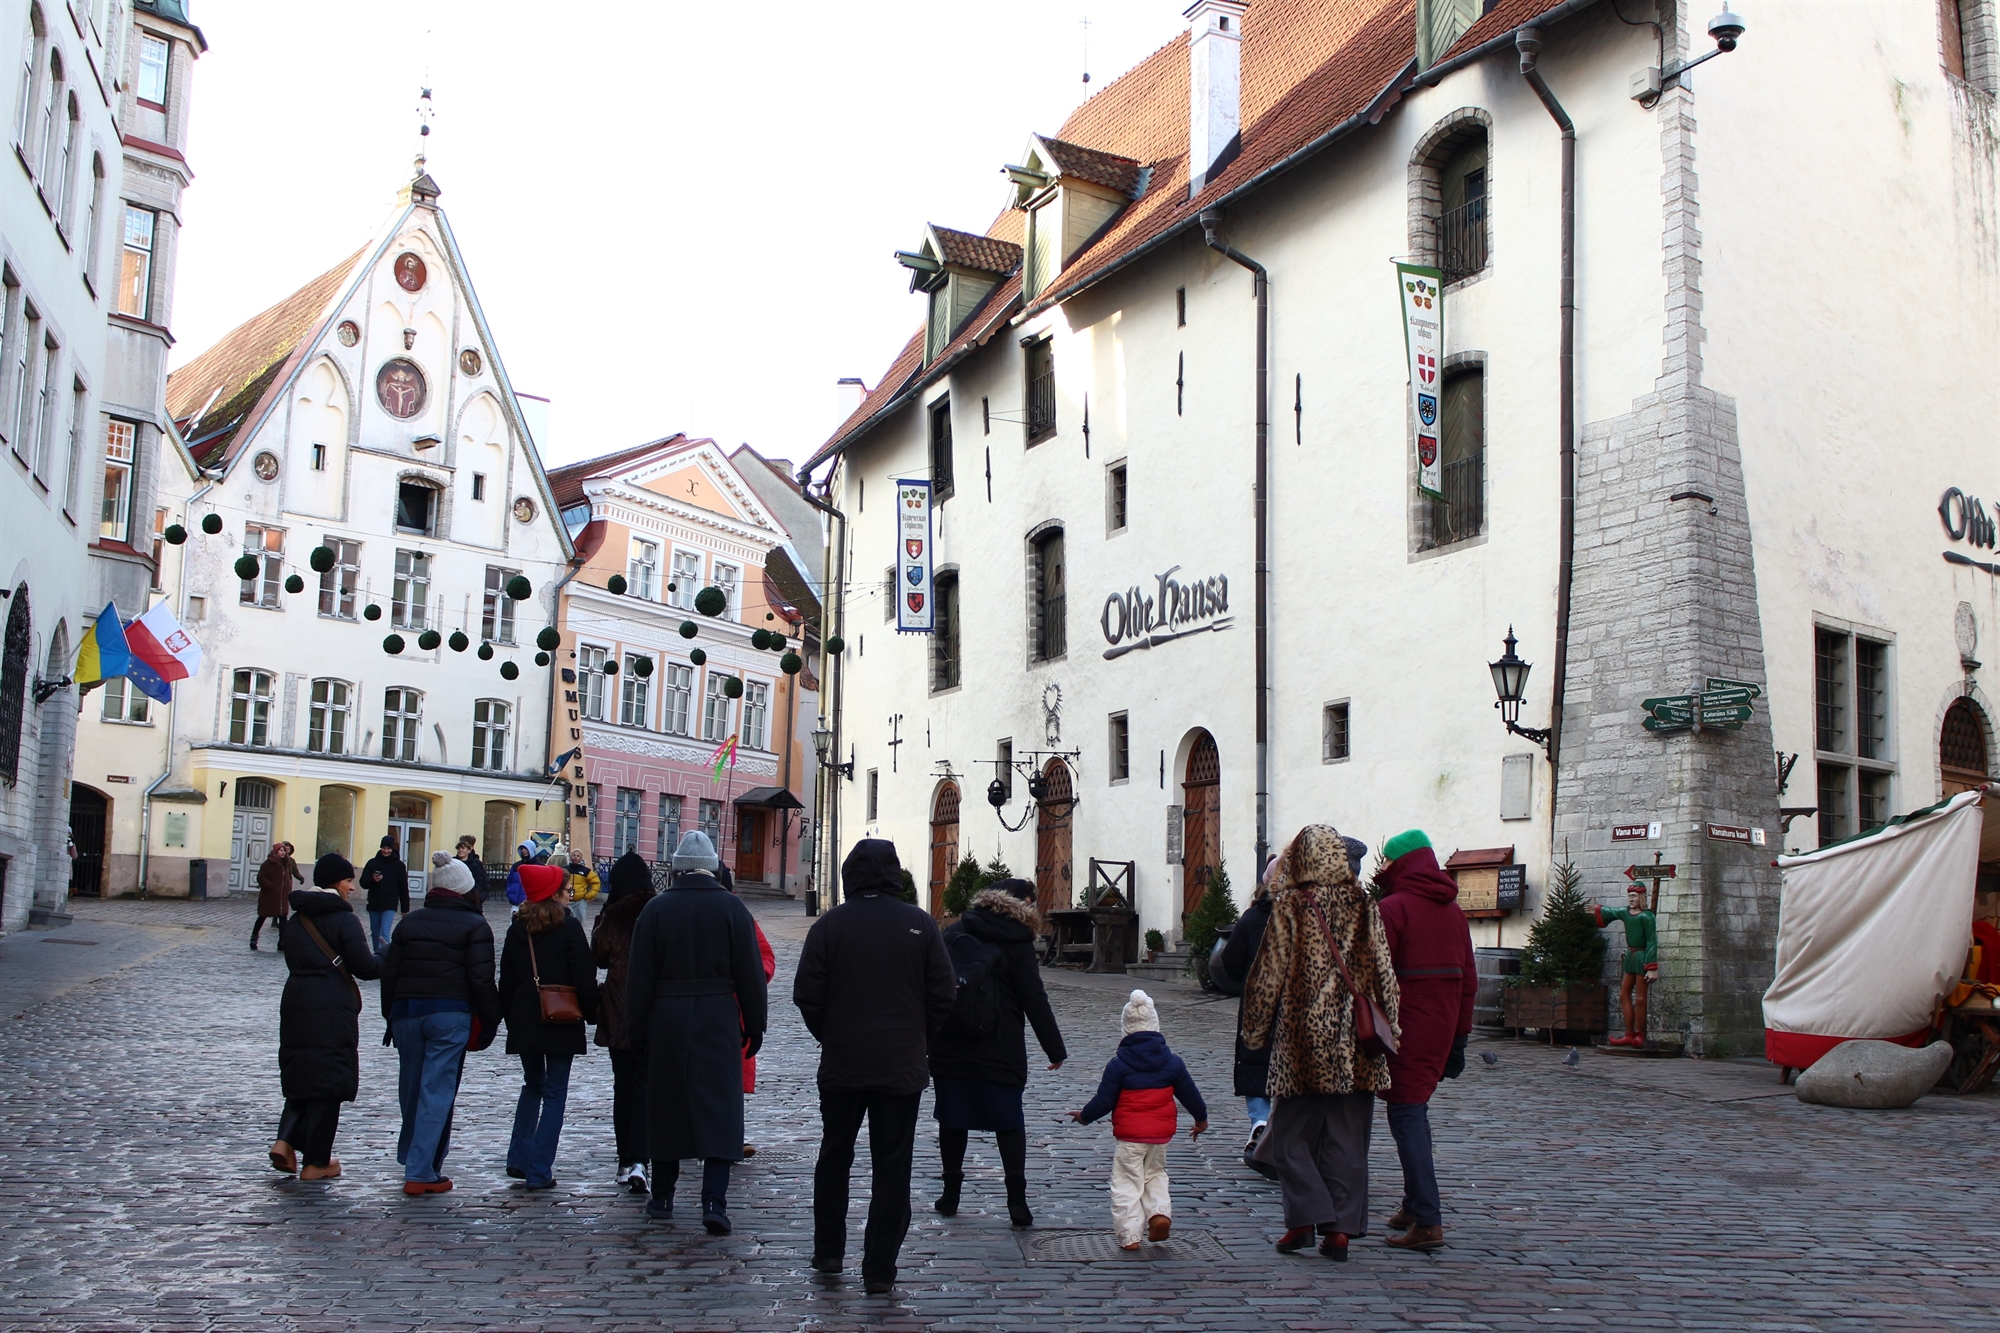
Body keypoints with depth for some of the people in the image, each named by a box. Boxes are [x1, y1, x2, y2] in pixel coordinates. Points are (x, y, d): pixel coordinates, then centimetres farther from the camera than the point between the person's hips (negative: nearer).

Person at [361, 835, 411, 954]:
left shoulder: (399, 865, 0)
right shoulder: (372, 863, 3)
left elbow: (403, 888, 4)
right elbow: (363, 883, 3)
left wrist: (405, 909, 4)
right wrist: (372, 880, -21)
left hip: (390, 906, -3)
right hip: (374, 905, 3)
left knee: (384, 934, -17)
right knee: (375, 934, 11)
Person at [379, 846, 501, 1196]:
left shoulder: (410, 921, 13)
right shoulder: (474, 925, -3)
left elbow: (389, 972, 13)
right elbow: (481, 979, -9)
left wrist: (391, 1016, 19)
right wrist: (489, 1021, -2)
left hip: (406, 1010, 5)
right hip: (451, 1015, -5)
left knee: (411, 1088, 16)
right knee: (437, 1091, -4)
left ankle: (412, 1158, 30)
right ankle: (421, 1172, -6)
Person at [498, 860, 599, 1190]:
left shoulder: (517, 929, 5)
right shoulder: (569, 927, -10)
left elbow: (506, 981, 9)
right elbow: (585, 979, -11)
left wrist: (511, 1018, 17)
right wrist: (593, 1014, 0)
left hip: (524, 1023, 5)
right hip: (562, 1024, -5)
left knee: (532, 1085, 21)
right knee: (555, 1094, 1)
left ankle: (519, 1159, 15)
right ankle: (539, 1172, -3)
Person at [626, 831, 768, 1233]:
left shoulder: (657, 908, 0)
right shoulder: (732, 908, -2)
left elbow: (639, 975, 0)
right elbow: (750, 973, -1)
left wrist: (637, 1028, 7)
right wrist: (755, 1026, 6)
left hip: (667, 1019, 1)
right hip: (719, 1020, -1)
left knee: (666, 1104, 12)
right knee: (719, 1108, -1)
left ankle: (662, 1198, 21)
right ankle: (714, 1201, -10)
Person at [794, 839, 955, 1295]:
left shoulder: (829, 925, -6)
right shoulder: (920, 924, -4)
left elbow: (807, 995, -6)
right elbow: (943, 996, -2)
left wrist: (829, 1037, 10)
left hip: (841, 1064, 1)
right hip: (903, 1066, 0)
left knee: (834, 1157, 18)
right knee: (892, 1168, 5)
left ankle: (828, 1252, 26)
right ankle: (879, 1270, 5)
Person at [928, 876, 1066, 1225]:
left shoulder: (955, 932, 9)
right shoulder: (1018, 942, -3)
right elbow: (1034, 999, -4)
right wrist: (1055, 1049, 0)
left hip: (949, 1046, 3)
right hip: (999, 1049, -3)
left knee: (952, 1118, 12)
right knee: (1009, 1121, 4)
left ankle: (950, 1194, 17)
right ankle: (1017, 1200, -2)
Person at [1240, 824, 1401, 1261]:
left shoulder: (1289, 905, -6)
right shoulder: (1363, 905, 1)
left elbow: (1270, 973, -4)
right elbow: (1383, 972, 1)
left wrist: (1255, 1029, 7)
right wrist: (1385, 1029, 8)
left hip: (1302, 1035, -3)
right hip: (1354, 1043, 3)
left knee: (1291, 1131, 8)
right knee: (1347, 1137, 8)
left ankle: (1306, 1215, -2)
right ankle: (1341, 1228, 7)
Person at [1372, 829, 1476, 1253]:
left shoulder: (1393, 908, -10)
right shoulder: (1453, 910, 11)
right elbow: (1468, 980, 13)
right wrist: (1459, 1038, 18)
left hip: (1404, 1029, -7)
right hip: (1442, 1027, 7)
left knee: (1406, 1115, -6)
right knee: (1416, 1110, 19)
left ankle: (1427, 1222, -11)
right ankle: (1414, 1205, 25)